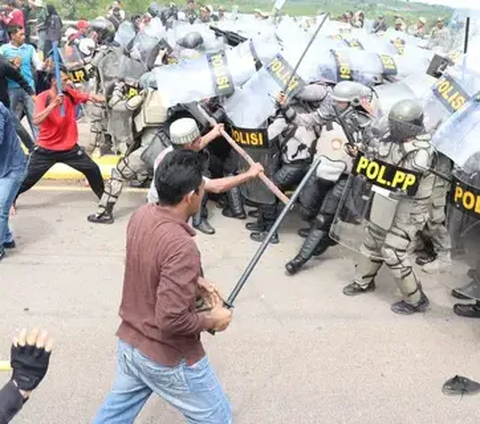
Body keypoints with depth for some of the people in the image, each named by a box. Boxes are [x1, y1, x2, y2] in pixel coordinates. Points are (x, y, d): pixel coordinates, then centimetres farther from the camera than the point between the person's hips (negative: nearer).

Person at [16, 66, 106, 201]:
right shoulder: (42, 98, -14)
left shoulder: (70, 94, -3)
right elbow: (36, 121, -28)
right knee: (28, 178, 2)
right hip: (46, 149, -3)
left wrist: (98, 98, -37)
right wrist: (53, 104, -36)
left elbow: (91, 97, -13)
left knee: (93, 170, 1)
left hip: (70, 148, 3)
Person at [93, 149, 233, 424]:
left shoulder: (142, 216, -7)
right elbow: (172, 320, -31)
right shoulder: (182, 247, -33)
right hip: (168, 358, -8)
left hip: (129, 342, 8)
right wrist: (212, 320, -14)